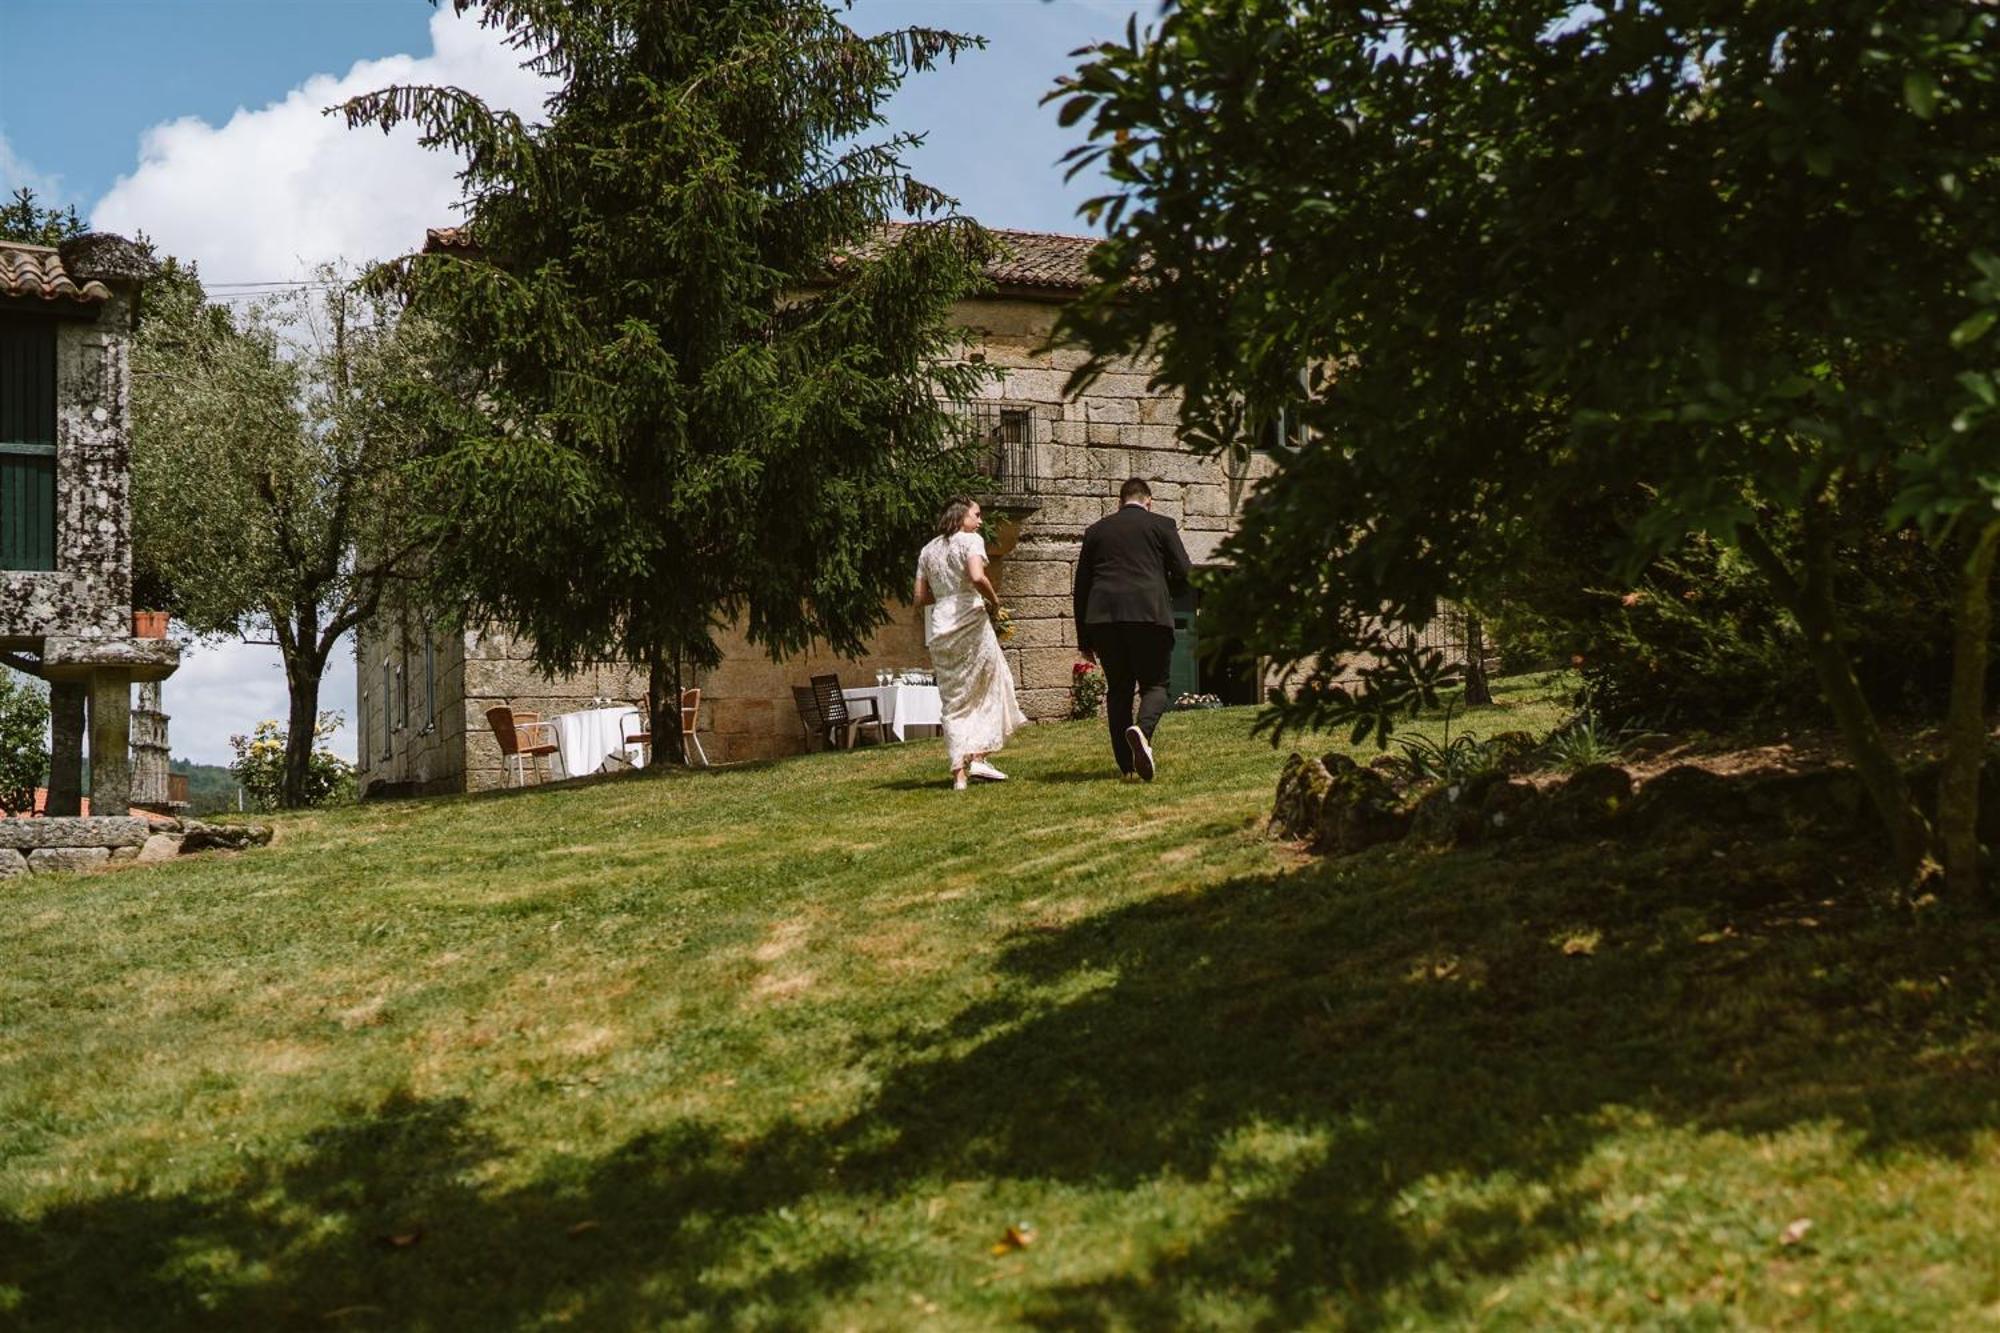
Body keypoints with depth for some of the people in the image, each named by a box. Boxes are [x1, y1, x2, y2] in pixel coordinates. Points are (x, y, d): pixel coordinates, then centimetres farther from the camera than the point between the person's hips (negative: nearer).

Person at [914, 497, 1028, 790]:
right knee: (989, 688, 11)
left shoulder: (928, 550, 15)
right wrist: (994, 601, -6)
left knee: (953, 700, 8)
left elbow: (921, 597, 12)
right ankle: (978, 757, -1)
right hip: (970, 622, -5)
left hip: (939, 626, 5)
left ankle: (959, 771, 2)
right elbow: (977, 577, -21)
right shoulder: (970, 541, -4)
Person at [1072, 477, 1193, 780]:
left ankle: (1126, 765, 7)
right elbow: (1184, 573, 2)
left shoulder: (1095, 531, 17)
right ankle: (1142, 729, -28)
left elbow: (1081, 585, 15)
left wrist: (1084, 639, 18)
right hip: (1150, 614, -3)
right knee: (1155, 684, 4)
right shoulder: (1162, 525, 8)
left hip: (1103, 616, 3)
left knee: (1118, 688, 10)